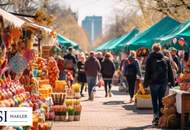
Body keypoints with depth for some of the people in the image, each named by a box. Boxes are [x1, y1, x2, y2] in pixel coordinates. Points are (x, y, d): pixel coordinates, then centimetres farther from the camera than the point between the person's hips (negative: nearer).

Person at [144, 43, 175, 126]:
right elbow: (170, 71, 7)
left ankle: (156, 115, -14)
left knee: (154, 100, 1)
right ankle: (161, 116, 11)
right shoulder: (166, 59, 5)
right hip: (164, 82, 3)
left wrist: (146, 83, 1)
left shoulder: (150, 58, -3)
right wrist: (172, 82, 11)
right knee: (161, 100, 10)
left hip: (154, 82, -3)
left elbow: (147, 72, -3)